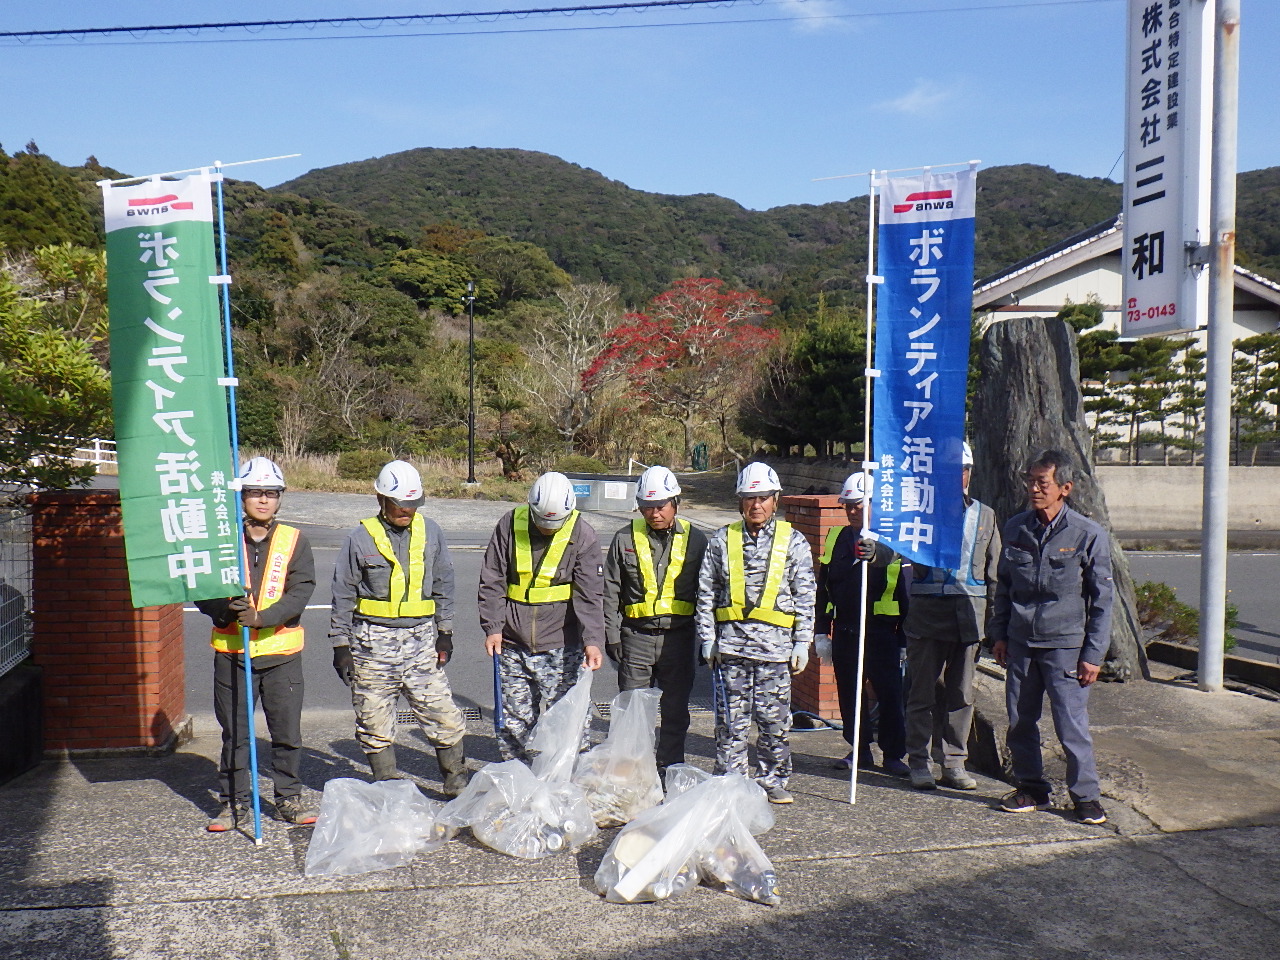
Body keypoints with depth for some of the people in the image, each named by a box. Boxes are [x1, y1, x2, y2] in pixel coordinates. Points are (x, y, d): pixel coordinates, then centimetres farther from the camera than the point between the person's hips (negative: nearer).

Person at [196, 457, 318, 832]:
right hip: (232, 650, 1)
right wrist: (226, 607, -21)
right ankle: (234, 803, 22)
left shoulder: (294, 540, 3)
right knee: (234, 733, 9)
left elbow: (301, 590, -8)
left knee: (287, 731, 6)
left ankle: (289, 798, 22)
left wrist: (262, 617, -22)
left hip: (281, 650, 0)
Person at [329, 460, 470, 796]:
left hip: (421, 640, 2)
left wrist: (445, 633, 9)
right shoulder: (361, 539, -2)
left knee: (445, 717, 1)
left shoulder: (430, 532, 6)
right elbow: (343, 595, 3)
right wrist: (340, 646, 1)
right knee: (375, 724, 7)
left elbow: (443, 585, 13)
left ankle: (457, 784, 18)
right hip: (373, 643, -1)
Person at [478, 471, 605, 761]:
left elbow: (589, 594, -10)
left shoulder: (583, 535, -6)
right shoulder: (510, 524, -2)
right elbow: (491, 581, 2)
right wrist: (493, 627, -7)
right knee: (513, 722, 11)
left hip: (561, 648, -2)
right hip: (512, 644, 2)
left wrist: (593, 640, -22)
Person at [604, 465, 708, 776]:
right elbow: (610, 591, 6)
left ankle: (669, 769, 20)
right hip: (636, 635, 0)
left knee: (675, 709, 8)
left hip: (679, 636, 0)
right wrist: (612, 636, -1)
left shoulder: (695, 540, 5)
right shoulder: (625, 539, 4)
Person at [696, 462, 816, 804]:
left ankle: (773, 782, 18)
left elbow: (806, 597, 7)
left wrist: (802, 644, 2)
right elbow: (706, 594, 9)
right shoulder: (722, 540, 9)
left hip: (775, 645, 0)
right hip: (731, 643, 1)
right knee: (731, 721, 4)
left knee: (774, 720, 3)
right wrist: (708, 641, 3)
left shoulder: (793, 542, 7)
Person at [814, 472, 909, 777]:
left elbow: (905, 591, -1)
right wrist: (822, 631, 9)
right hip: (844, 631, 4)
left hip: (881, 630, -4)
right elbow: (824, 588, 14)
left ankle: (892, 754, 12)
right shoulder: (836, 538, 11)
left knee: (889, 695, -1)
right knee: (849, 694, 10)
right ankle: (859, 750, 23)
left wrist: (905, 640, -3)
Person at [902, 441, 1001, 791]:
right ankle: (919, 762, 10)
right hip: (927, 607, -3)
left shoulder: (985, 515, 14)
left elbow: (994, 571, 15)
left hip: (969, 609, 3)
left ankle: (954, 762, 18)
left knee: (961, 693, 8)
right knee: (923, 690, 1)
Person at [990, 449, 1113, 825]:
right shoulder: (1016, 528, 4)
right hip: (1020, 642, 4)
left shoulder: (1088, 535, -7)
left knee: (1072, 724, -4)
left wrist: (1093, 654, -7)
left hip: (1065, 644, -4)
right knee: (1020, 722, 9)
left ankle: (1086, 795, 13)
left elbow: (1102, 600, -4)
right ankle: (1031, 789, 24)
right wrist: (999, 634, 9)